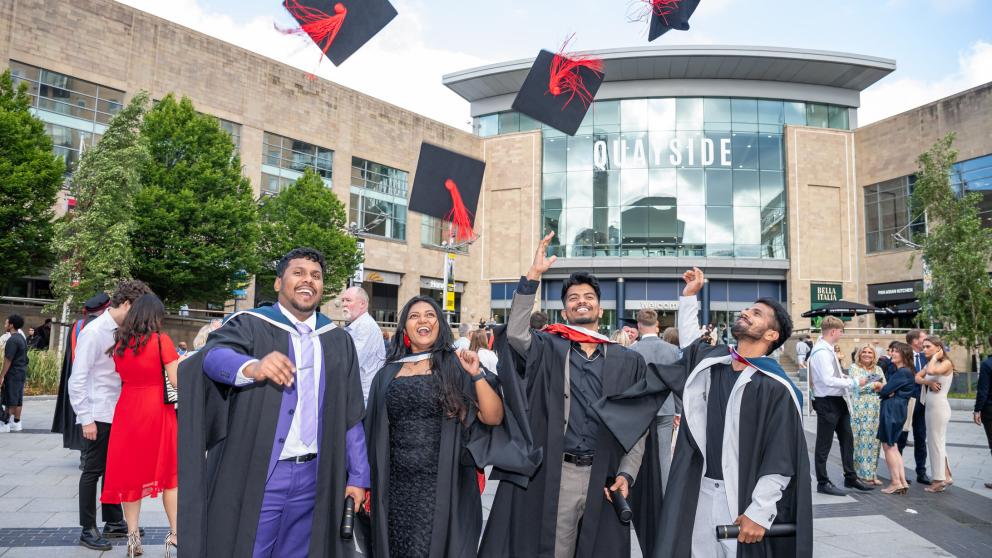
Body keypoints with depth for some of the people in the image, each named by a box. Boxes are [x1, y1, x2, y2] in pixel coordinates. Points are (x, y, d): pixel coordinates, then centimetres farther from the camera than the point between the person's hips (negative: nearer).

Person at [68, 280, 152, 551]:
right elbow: (77, 379, -16)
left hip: (117, 414, 7)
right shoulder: (94, 332, -15)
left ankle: (114, 522, 27)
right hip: (97, 416, -7)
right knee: (93, 471, 4)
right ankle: (88, 529, 17)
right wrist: (86, 419, -16)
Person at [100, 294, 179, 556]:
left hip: (127, 411, 4)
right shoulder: (161, 340, -10)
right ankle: (174, 533, 10)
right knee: (168, 472, 8)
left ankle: (133, 536, 13)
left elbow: (122, 376, 13)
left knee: (129, 471, 11)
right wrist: (181, 361, 3)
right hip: (157, 412, -4)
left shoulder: (119, 342, 6)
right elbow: (176, 380, -13)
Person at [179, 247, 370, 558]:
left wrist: (358, 475, 5)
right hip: (256, 475, -3)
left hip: (314, 477, 3)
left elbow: (351, 415, 9)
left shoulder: (338, 341, 8)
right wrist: (252, 367, -46)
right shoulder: (250, 325, -3)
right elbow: (214, 357, -25)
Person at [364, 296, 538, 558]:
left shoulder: (457, 367, -1)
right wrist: (368, 484, 11)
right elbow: (374, 433, 12)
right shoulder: (388, 375, 7)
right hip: (396, 490, 3)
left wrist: (477, 374, -20)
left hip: (444, 490, -3)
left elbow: (493, 418, -8)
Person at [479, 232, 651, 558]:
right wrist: (534, 275, -20)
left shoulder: (629, 361, 10)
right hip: (553, 475, -1)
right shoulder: (548, 349, 6)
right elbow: (515, 332, -15)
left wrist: (626, 474, -3)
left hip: (604, 477, 2)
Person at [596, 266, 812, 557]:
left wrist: (759, 513, -16)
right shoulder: (711, 360, 5)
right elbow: (690, 342, 27)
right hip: (698, 493, 5)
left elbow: (782, 460, -13)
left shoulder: (776, 388, -13)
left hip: (743, 499, -5)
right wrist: (689, 295, 21)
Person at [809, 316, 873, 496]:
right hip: (827, 402, -10)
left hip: (838, 401, 10)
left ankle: (850, 478, 31)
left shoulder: (828, 349, 10)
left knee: (847, 439, 18)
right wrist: (854, 383, -20)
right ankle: (823, 483, 13)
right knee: (824, 445, 2)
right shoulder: (821, 351, -20)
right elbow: (828, 380, -26)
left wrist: (845, 377, 5)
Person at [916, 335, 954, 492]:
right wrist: (929, 382, -14)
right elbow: (917, 377, 5)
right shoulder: (930, 363, 13)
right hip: (929, 406, 8)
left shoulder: (946, 363, -12)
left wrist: (935, 357, -15)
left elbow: (931, 371, -31)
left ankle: (939, 480, 8)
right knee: (936, 443, 14)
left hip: (939, 407, -8)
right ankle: (946, 476, 23)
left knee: (936, 443, -1)